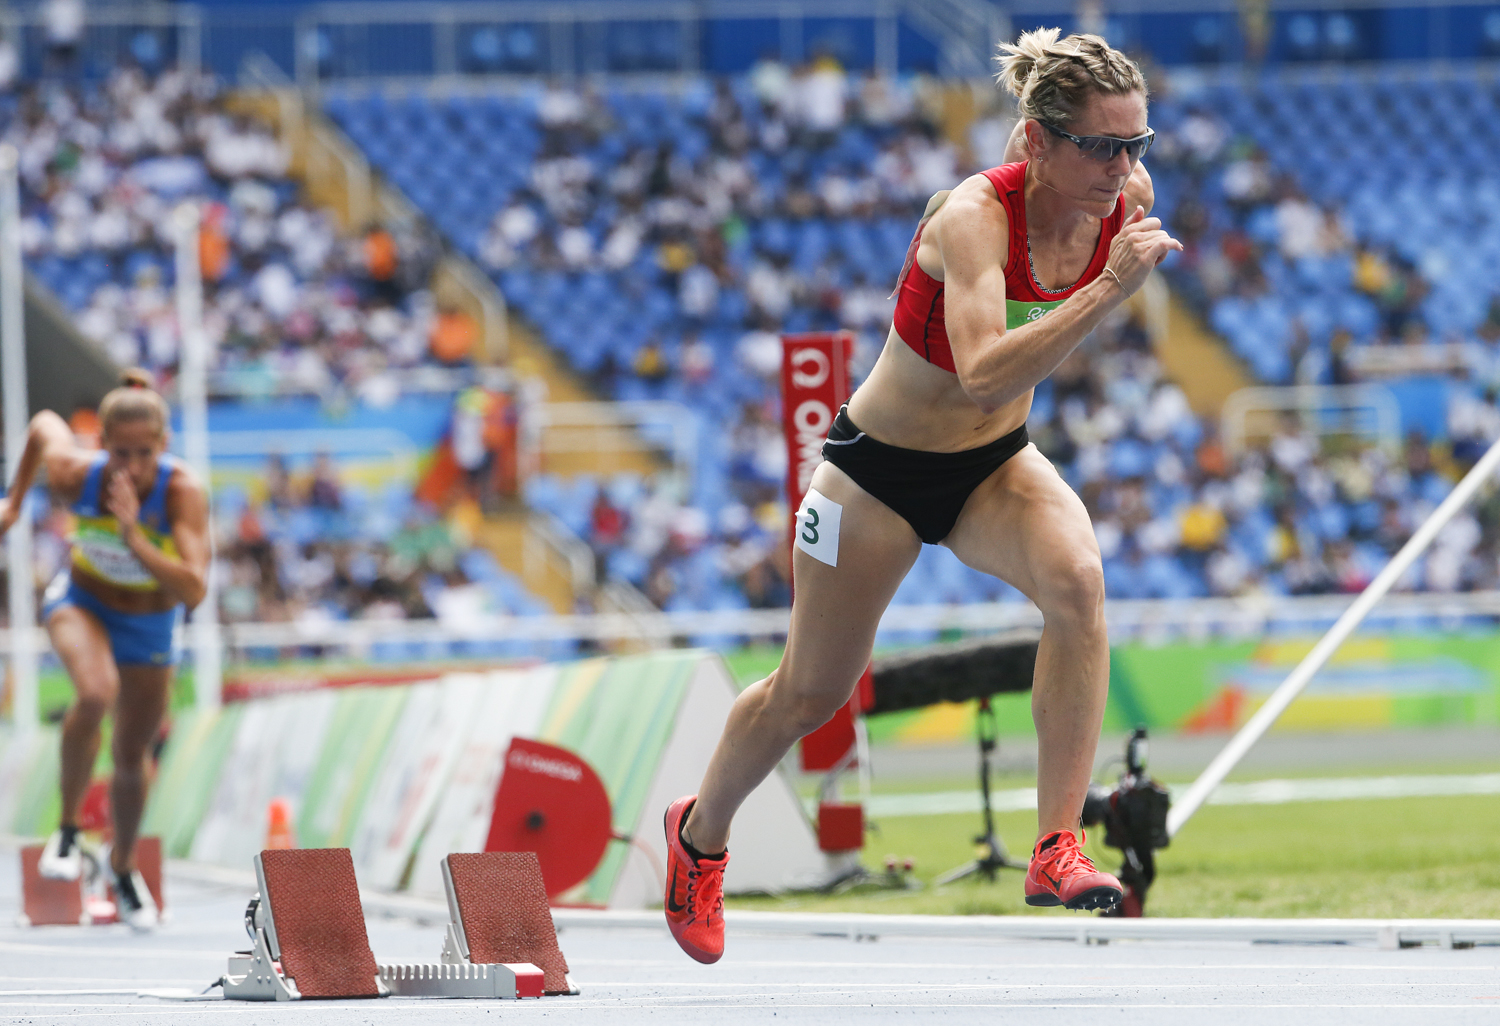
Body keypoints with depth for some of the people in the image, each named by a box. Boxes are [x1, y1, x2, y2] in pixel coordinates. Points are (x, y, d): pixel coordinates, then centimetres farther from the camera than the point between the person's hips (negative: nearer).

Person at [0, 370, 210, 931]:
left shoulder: (183, 491, -35)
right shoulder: (74, 474, -31)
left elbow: (193, 591, -42)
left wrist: (133, 534, -50)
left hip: (150, 625, 1)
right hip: (82, 603, -1)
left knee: (132, 757, 15)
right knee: (96, 693, -34)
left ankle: (123, 867, 46)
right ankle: (69, 830, -11)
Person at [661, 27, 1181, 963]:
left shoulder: (1128, 199, -15)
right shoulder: (972, 217, -33)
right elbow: (984, 373, -49)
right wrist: (1109, 290, -55)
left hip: (996, 464, 4)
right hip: (881, 467, -4)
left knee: (1077, 580, -29)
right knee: (812, 693, 12)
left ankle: (1057, 850, -26)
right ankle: (701, 832, 43)